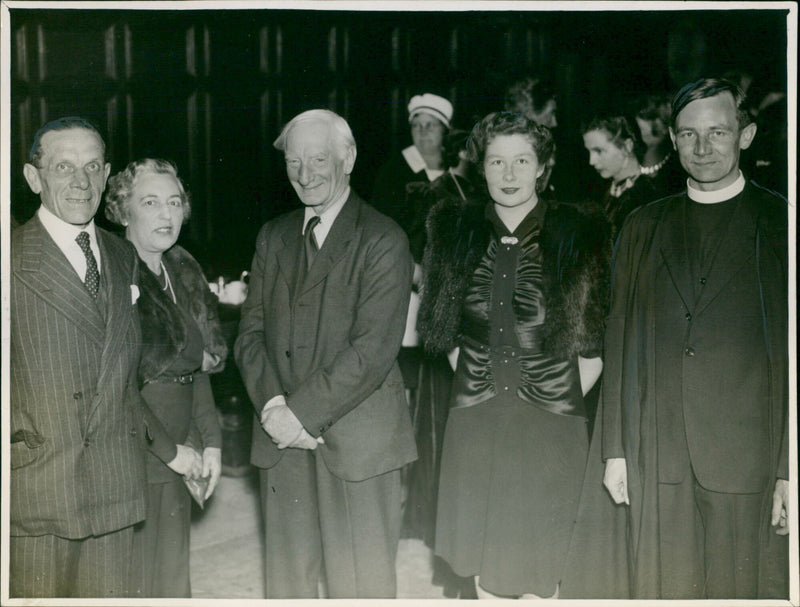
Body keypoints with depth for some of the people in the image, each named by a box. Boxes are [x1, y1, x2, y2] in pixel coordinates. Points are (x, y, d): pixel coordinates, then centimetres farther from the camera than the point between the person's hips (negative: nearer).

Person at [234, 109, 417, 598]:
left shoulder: (383, 240, -6)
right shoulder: (273, 237, 13)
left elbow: (373, 349, -14)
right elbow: (251, 332, 9)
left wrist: (303, 412, -15)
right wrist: (273, 405, -8)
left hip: (357, 441, -5)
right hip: (282, 434, 5)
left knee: (361, 581, 3)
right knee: (287, 573, 10)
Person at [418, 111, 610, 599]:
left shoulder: (578, 235, -4)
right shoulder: (456, 230, 3)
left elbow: (595, 345, -2)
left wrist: (560, 402, -3)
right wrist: (480, 392, 7)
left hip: (549, 428, -2)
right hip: (475, 425, 3)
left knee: (538, 566, 5)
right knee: (484, 547, 13)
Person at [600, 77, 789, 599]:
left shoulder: (777, 224, 1)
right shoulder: (643, 227, 12)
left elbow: (790, 353, -4)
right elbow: (620, 340, 12)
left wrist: (789, 471, -9)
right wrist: (616, 449, 8)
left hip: (747, 459, -3)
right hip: (657, 462, 3)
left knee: (742, 588, 2)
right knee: (662, 588, 7)